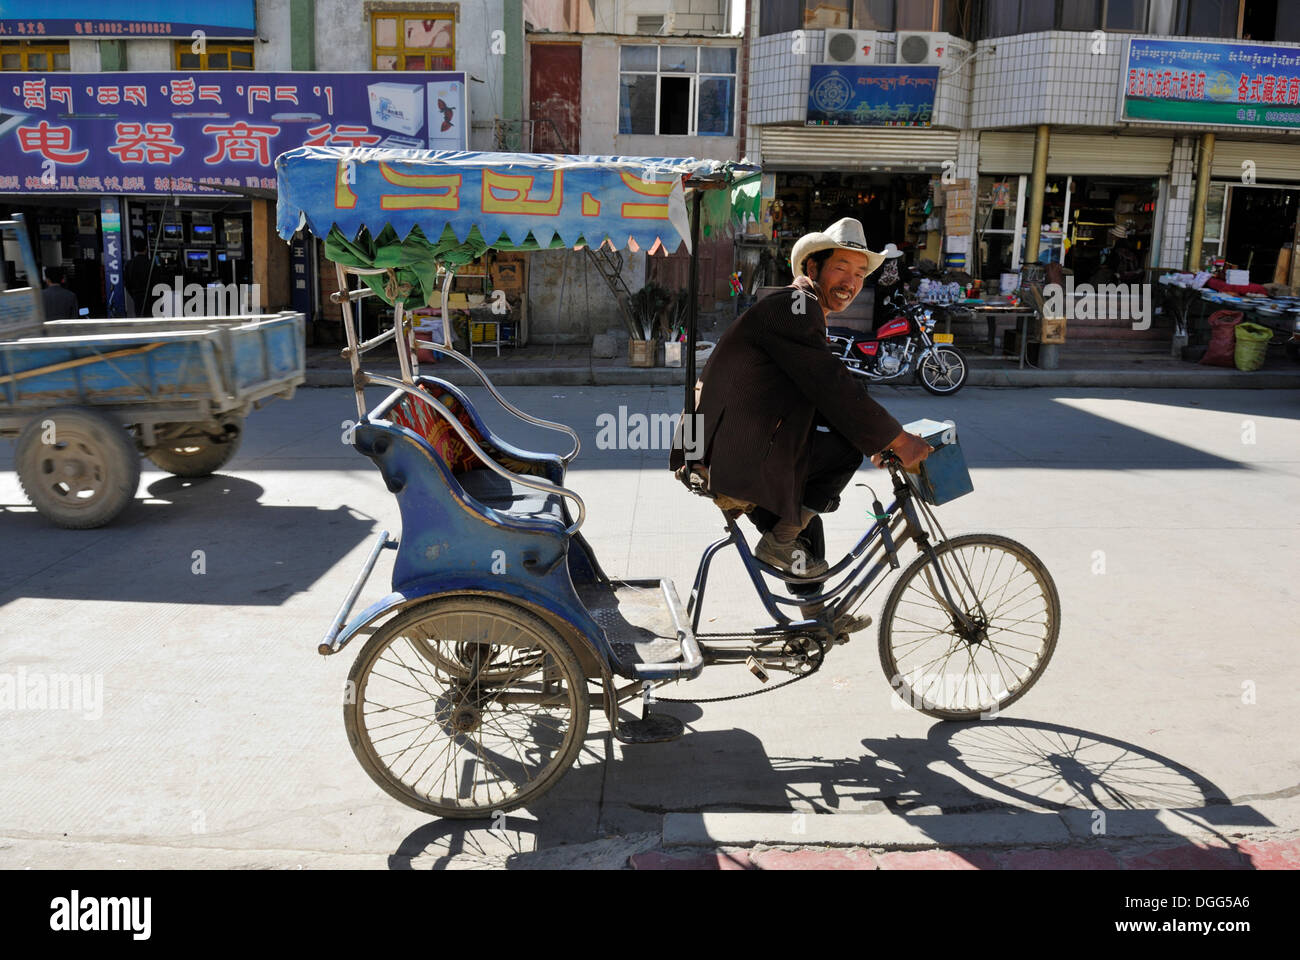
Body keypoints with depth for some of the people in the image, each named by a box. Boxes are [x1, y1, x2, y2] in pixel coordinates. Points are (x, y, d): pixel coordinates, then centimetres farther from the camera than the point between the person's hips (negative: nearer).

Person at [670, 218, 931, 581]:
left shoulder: (807, 314, 20)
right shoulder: (794, 307, -14)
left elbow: (825, 398, 22)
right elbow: (833, 389, -21)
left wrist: (880, 441, 14)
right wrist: (897, 440, -15)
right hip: (733, 458, -11)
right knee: (847, 448, -10)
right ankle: (780, 541, 1)